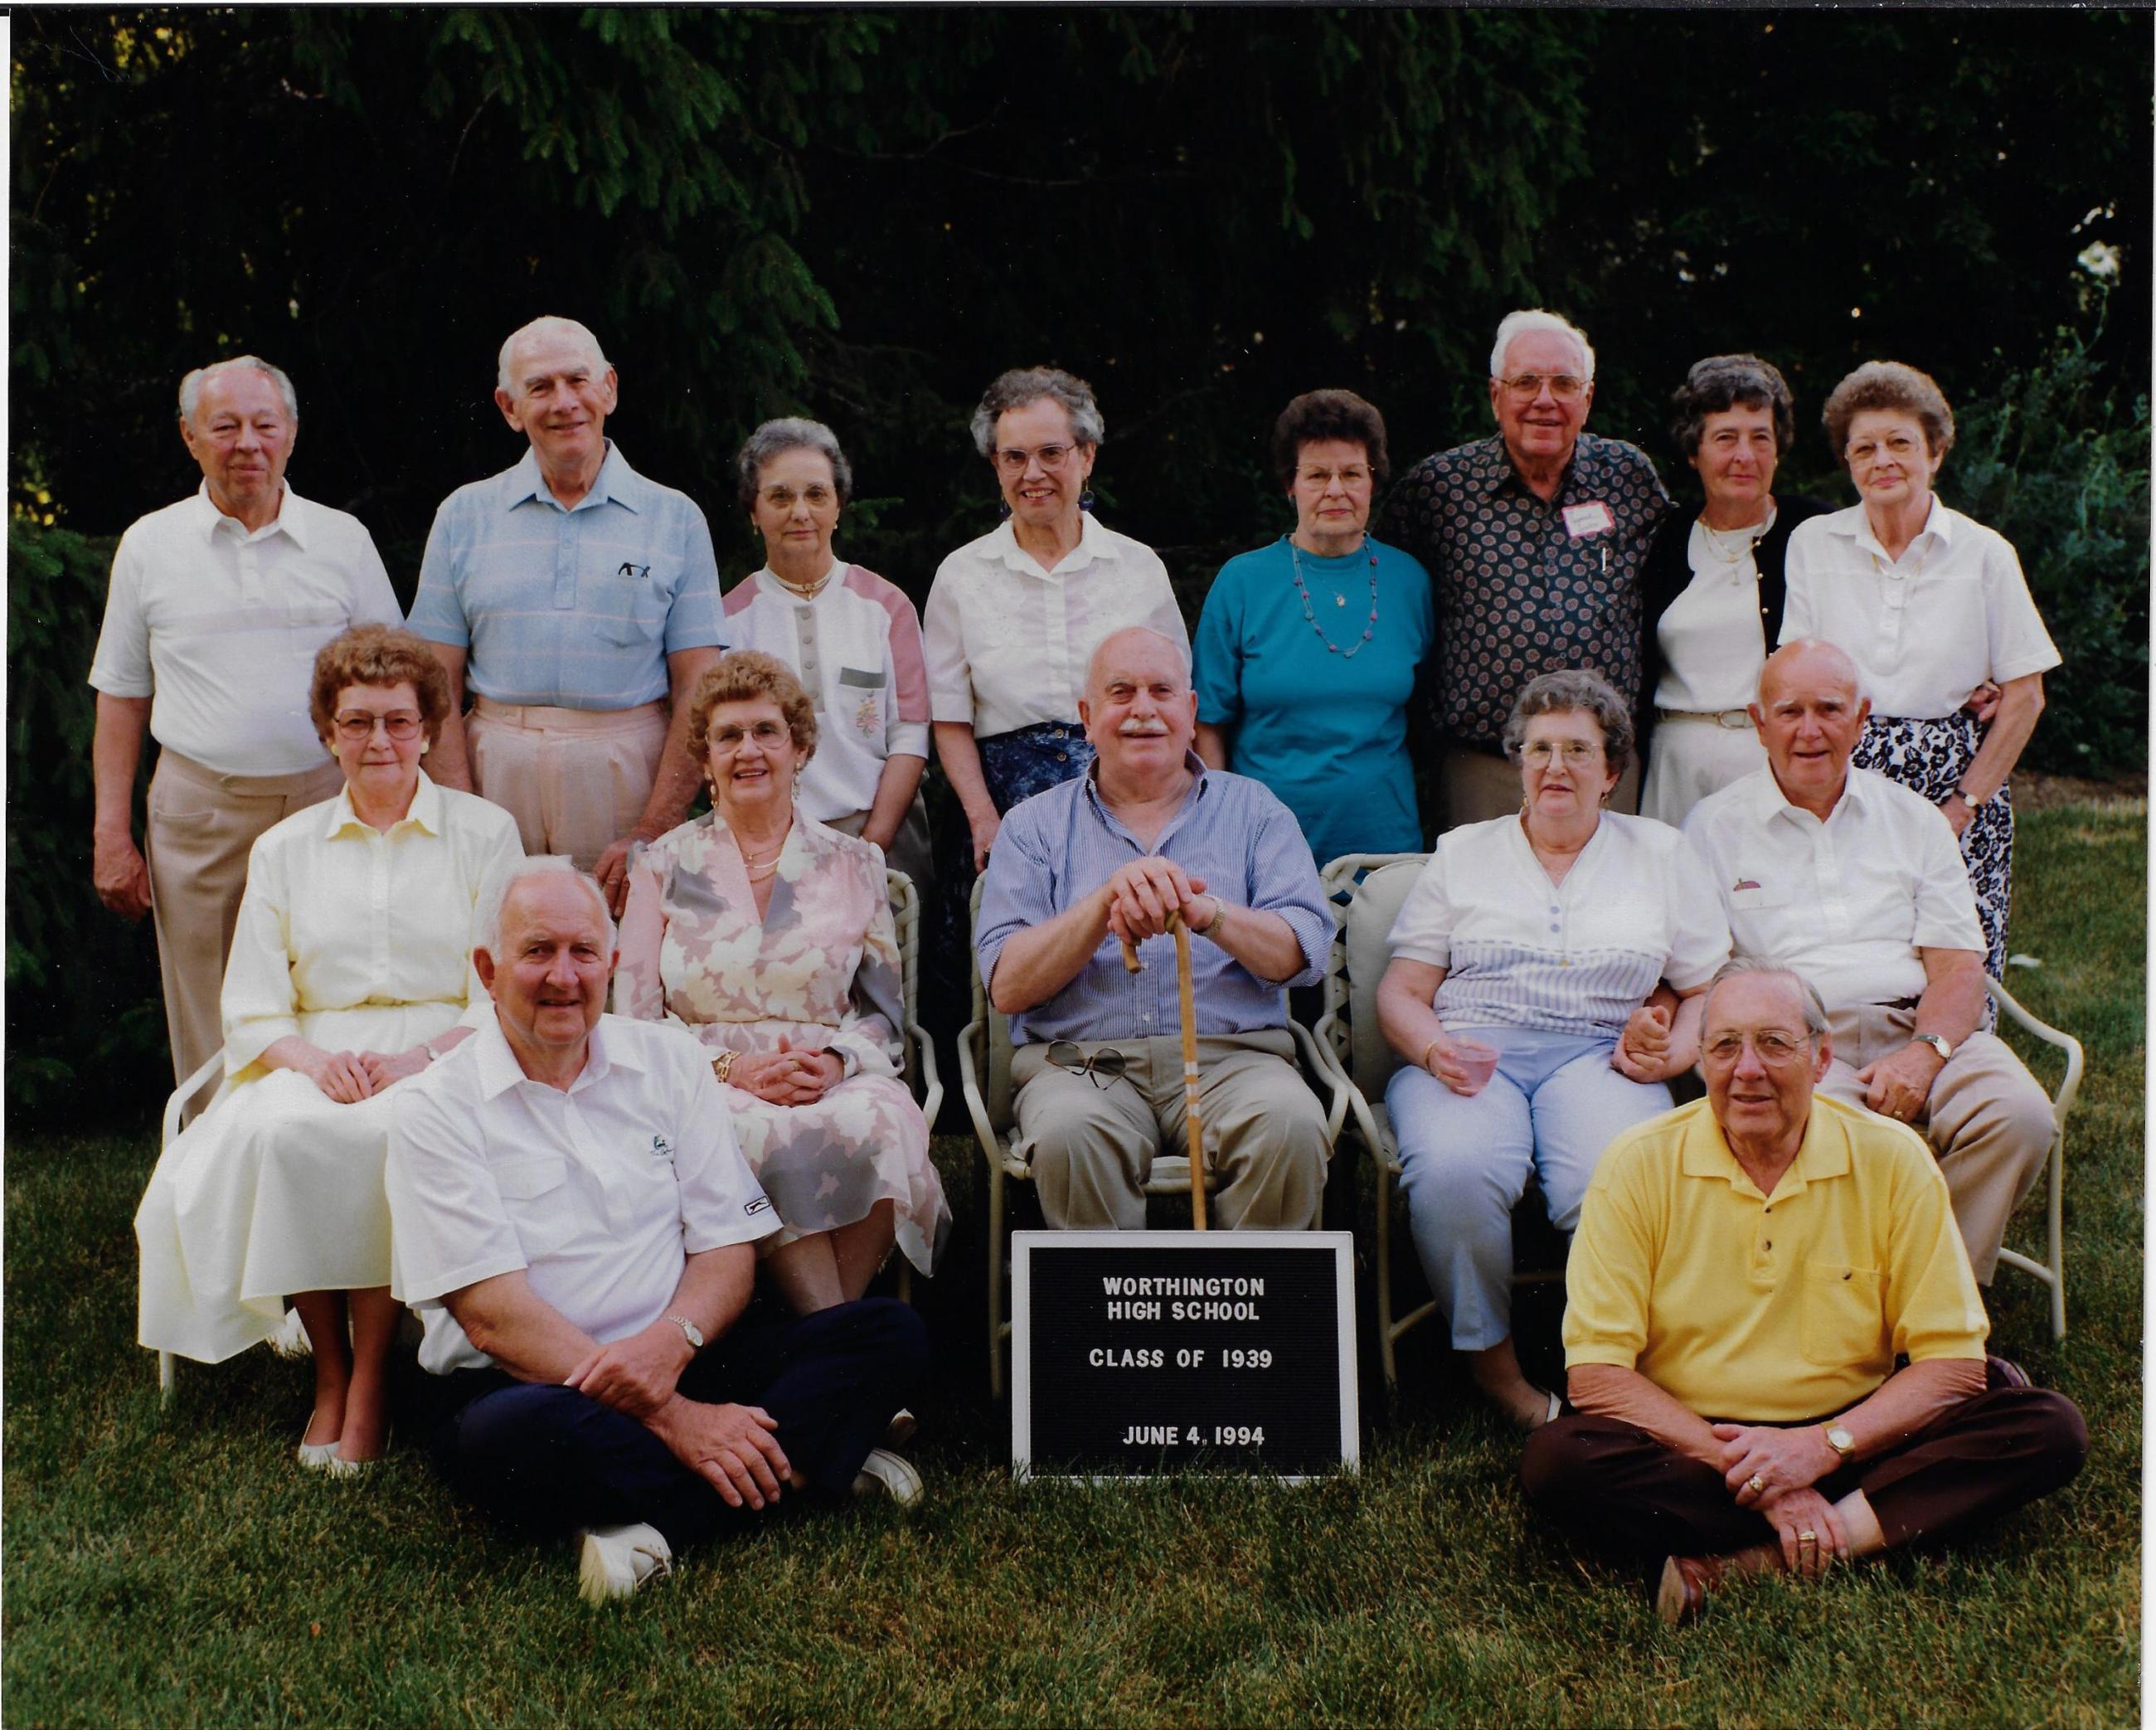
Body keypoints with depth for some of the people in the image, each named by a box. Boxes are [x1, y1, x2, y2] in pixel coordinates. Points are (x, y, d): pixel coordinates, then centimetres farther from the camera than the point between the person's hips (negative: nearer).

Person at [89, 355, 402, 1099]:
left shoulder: (344, 540, 8)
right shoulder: (150, 545, 8)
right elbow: (121, 700, 11)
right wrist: (111, 835, 4)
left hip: (327, 803, 0)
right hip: (198, 813, 1)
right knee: (208, 1033, 3)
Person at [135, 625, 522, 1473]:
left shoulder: (483, 832, 10)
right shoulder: (283, 849, 17)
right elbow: (250, 1008, 10)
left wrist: (421, 1057, -16)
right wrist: (313, 1059, -13)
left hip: (445, 1058, -2)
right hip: (317, 1061, 2)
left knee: (383, 1135, -36)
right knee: (275, 1133, -33)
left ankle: (371, 1375, -23)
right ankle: (327, 1367, -18)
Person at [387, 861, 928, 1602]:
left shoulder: (669, 1060, 10)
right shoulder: (435, 1110, -3)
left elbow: (729, 1248, 7)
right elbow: (494, 1317, -13)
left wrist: (673, 1340, -18)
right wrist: (669, 1419, -22)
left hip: (679, 1366, 4)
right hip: (527, 1385, -4)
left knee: (891, 1332, -15)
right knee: (517, 1433, -40)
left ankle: (659, 1521, -27)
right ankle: (792, 1462, -23)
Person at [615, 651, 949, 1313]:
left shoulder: (852, 865, 16)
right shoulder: (663, 866, 13)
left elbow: (882, 1009, 14)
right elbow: (635, 1021, 7)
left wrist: (836, 1061, -9)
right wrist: (731, 1067, -11)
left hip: (836, 1081, 1)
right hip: (708, 1084, -1)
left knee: (874, 1127, -35)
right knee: (756, 1135, -38)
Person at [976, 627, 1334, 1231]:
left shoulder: (1253, 810, 15)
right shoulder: (1035, 825, 13)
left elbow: (1300, 954, 1)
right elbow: (1007, 987, 0)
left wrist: (1209, 914, -19)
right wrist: (1105, 902, -14)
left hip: (1231, 1055, 1)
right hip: (1081, 1060, -1)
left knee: (1292, 1125, -31)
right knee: (1068, 1134, -34)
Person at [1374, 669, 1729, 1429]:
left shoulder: (1661, 853, 21)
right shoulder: (1462, 853, 20)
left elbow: (1713, 989, 17)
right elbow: (1401, 989, 13)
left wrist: (1674, 1049, -6)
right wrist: (1432, 1048, -9)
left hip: (1598, 1054, 0)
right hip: (1470, 1053, 0)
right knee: (1454, 1172, -36)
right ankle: (1491, 1365, -16)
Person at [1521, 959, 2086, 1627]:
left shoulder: (1891, 1159, -2)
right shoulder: (1638, 1165, -6)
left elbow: (1955, 1363, -3)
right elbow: (1596, 1373, -11)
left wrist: (1823, 1445, -18)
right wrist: (1746, 1470, -20)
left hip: (1846, 1441, 2)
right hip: (1687, 1444, -2)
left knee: (2049, 1428, -19)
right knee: (1557, 1462, -31)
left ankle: (1751, 1563, -29)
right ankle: (1864, 1533, -24)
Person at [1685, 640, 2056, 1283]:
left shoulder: (1914, 818, 18)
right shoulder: (1713, 826, 12)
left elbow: (1958, 966, 9)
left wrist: (1926, 1052, -10)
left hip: (1920, 1030, 3)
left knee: (2018, 1115, -26)